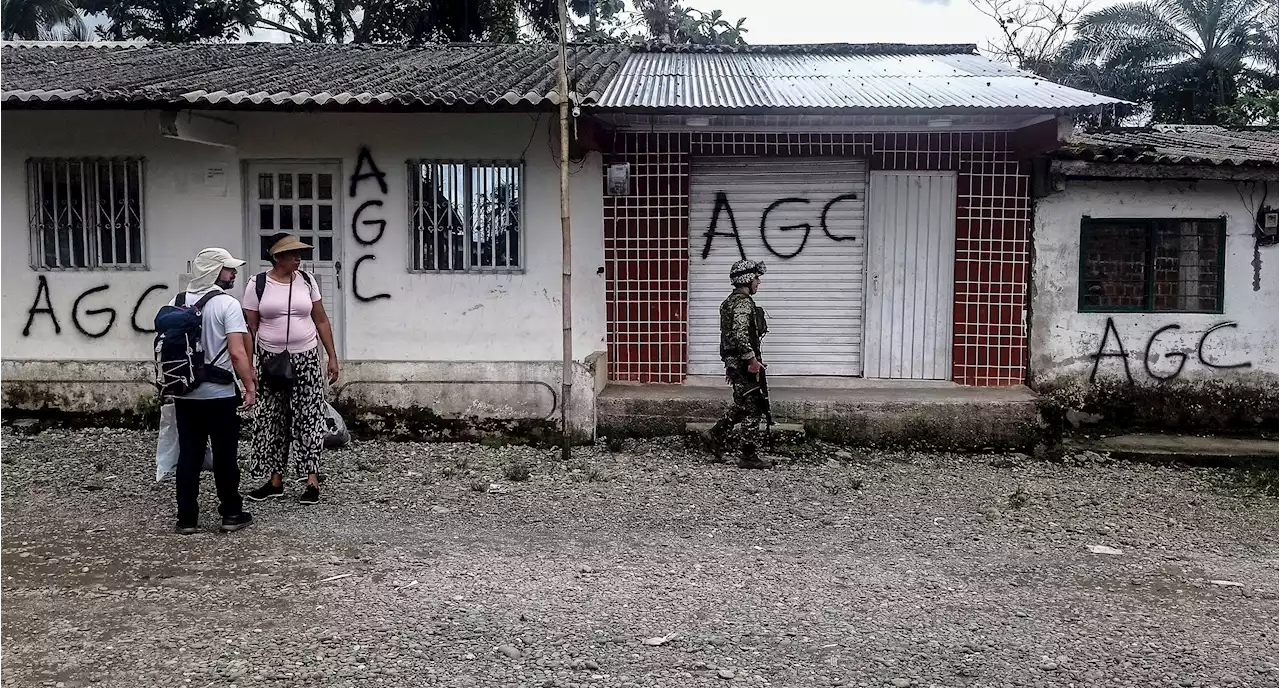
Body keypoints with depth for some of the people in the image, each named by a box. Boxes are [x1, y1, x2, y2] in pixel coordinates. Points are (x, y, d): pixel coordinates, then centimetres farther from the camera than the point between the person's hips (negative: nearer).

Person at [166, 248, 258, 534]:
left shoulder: (176, 303, 6)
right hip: (220, 395, -5)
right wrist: (250, 386, -13)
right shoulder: (227, 304, -12)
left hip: (184, 395, 5)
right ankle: (232, 514, 14)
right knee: (225, 456, 6)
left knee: (188, 456, 9)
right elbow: (237, 352, -19)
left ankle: (187, 518, 12)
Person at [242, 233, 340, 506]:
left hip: (306, 359, 1)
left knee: (308, 417, -1)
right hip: (271, 361, 0)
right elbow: (250, 328, -2)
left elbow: (321, 321, 8)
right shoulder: (258, 284, -3)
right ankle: (275, 481, 17)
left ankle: (313, 481, 3)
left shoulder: (306, 281, 3)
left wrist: (332, 357, 4)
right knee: (271, 420, 6)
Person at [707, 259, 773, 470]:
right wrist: (752, 359, -25)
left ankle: (719, 434, 30)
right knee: (755, 409, -4)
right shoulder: (743, 302, -15)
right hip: (744, 362, -10)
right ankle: (749, 456, -1)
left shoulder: (731, 301, 17)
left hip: (735, 361, 10)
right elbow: (740, 333, -28)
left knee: (743, 404, 23)